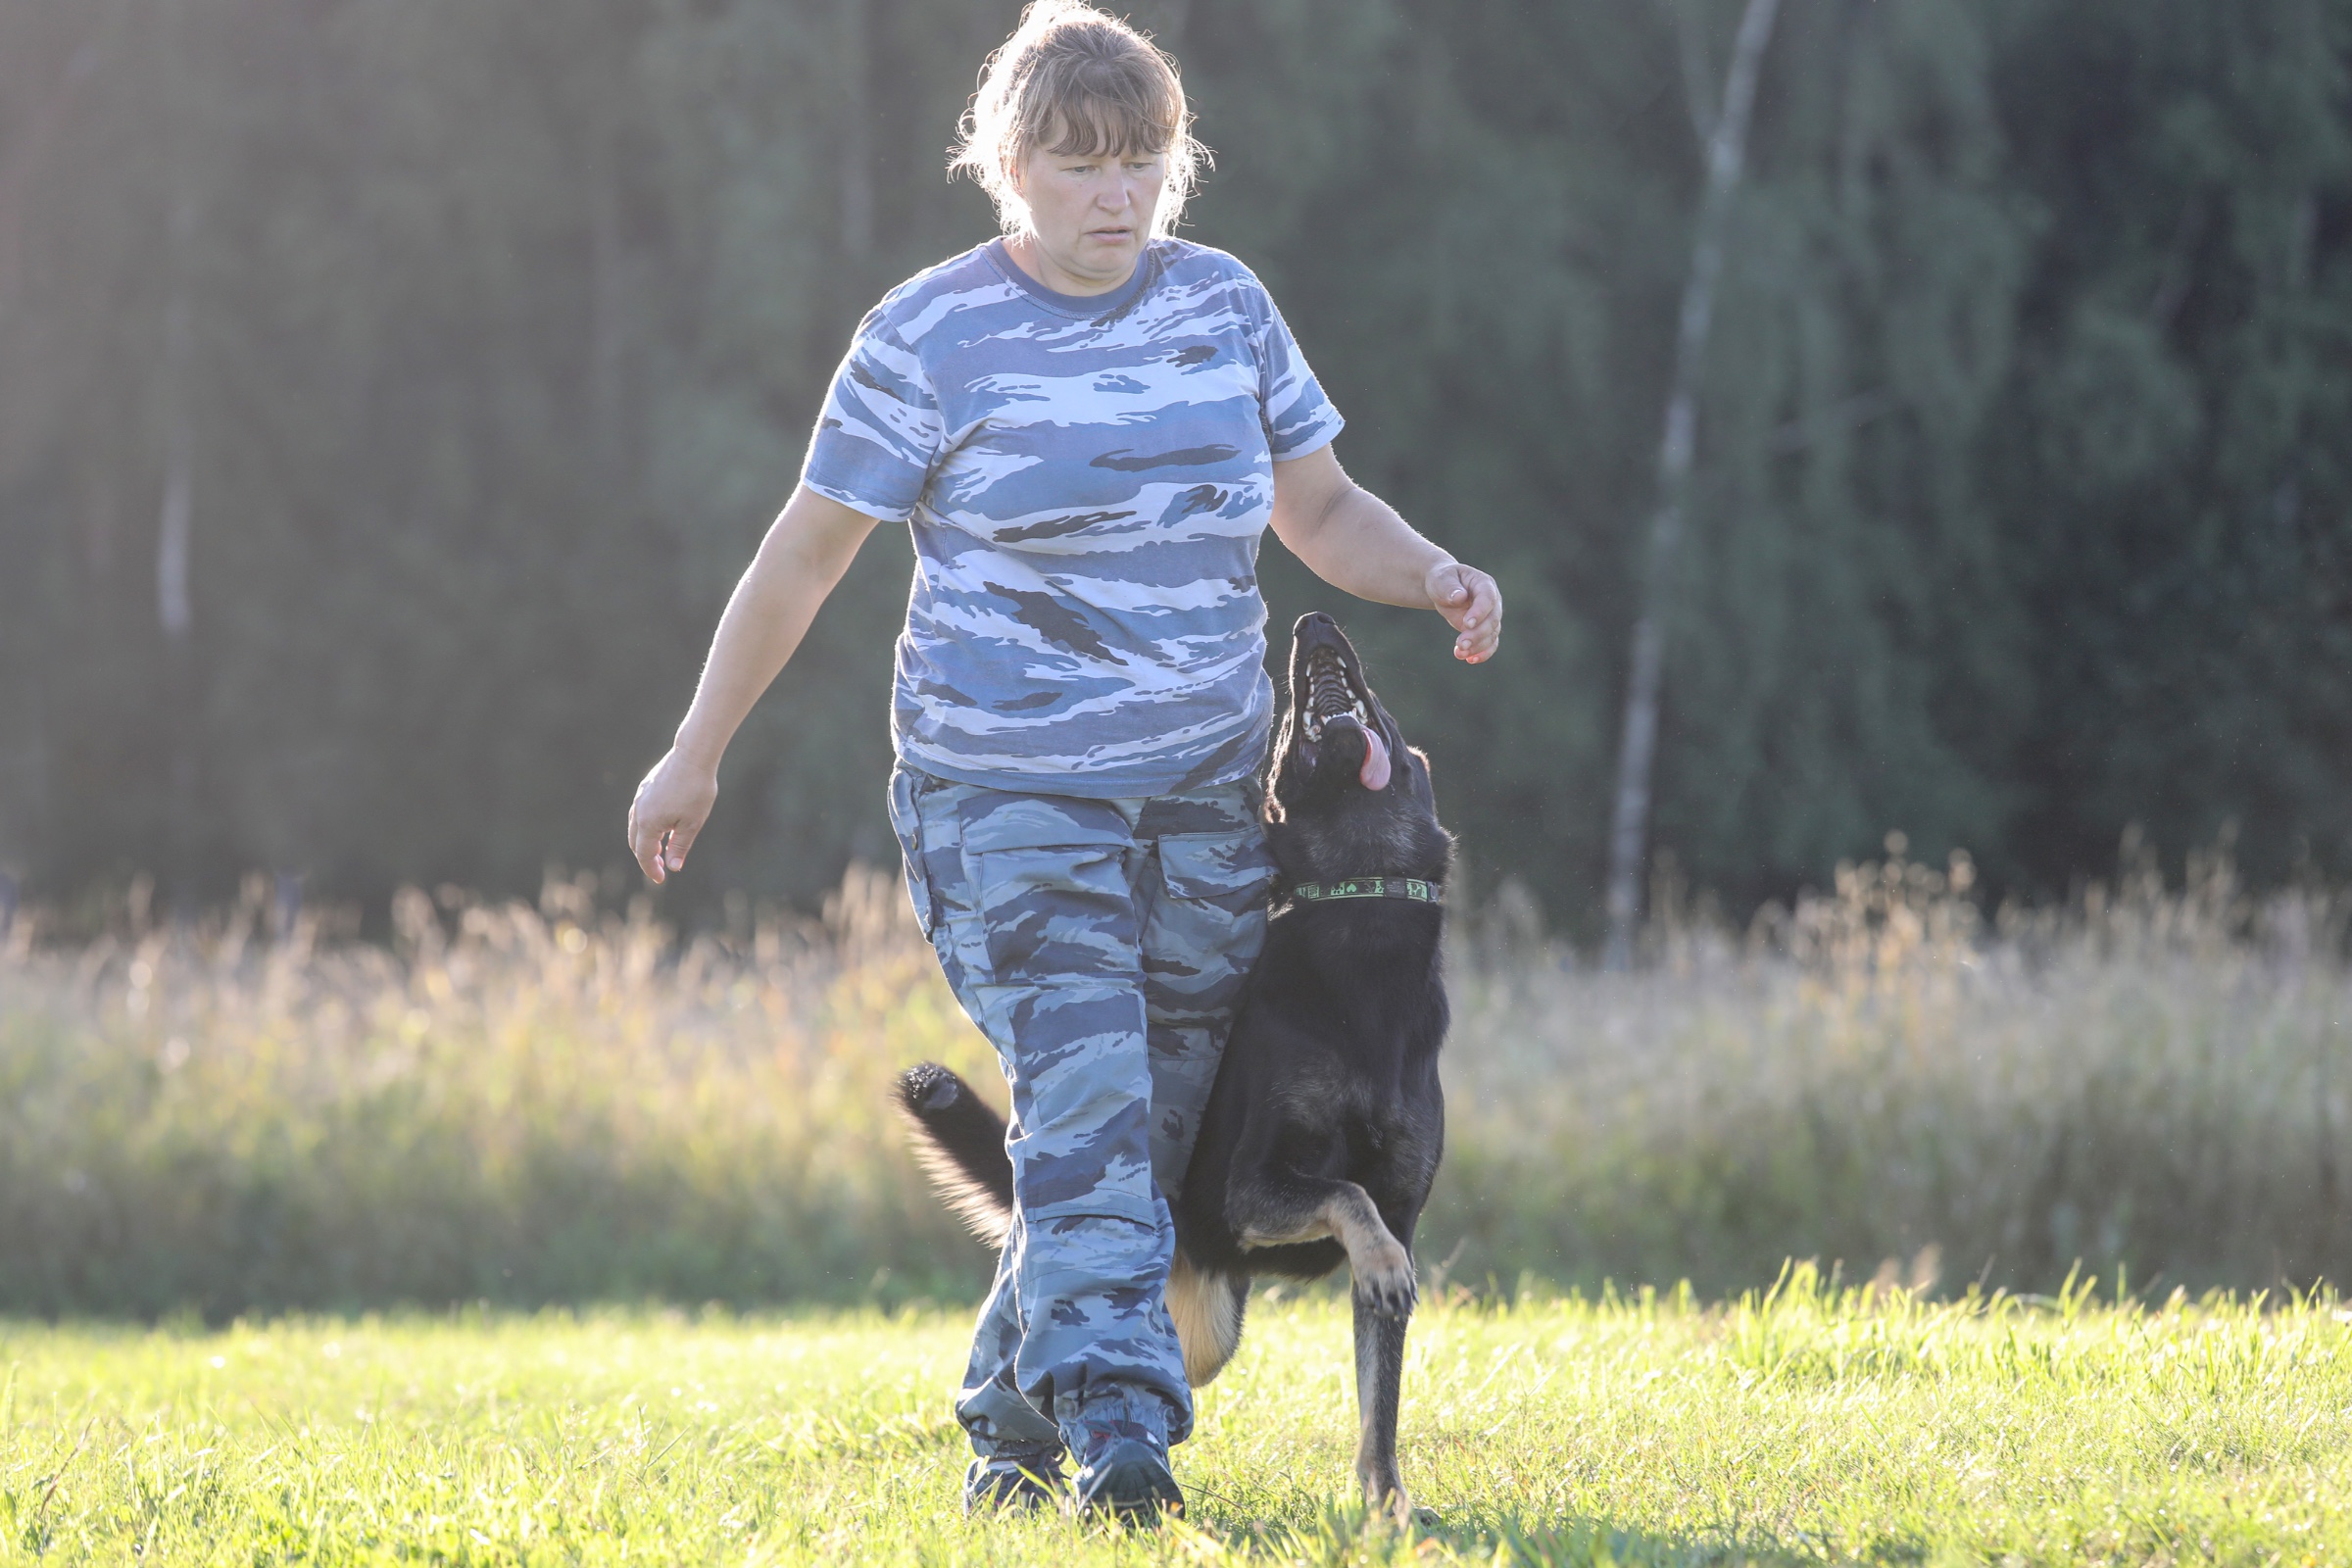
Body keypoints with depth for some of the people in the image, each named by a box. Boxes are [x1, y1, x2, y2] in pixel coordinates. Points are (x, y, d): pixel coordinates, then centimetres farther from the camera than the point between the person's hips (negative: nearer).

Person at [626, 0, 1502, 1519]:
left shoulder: (1224, 306, 6)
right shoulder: (932, 337, -5)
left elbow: (1319, 505, 15)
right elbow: (807, 550, 1)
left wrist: (1435, 575, -6)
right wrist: (696, 754, 3)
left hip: (1207, 795, 4)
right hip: (1008, 793, -4)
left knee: (1150, 1130, 6)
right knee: (1084, 1097, -20)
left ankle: (1014, 1428, 22)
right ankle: (1118, 1429, -26)